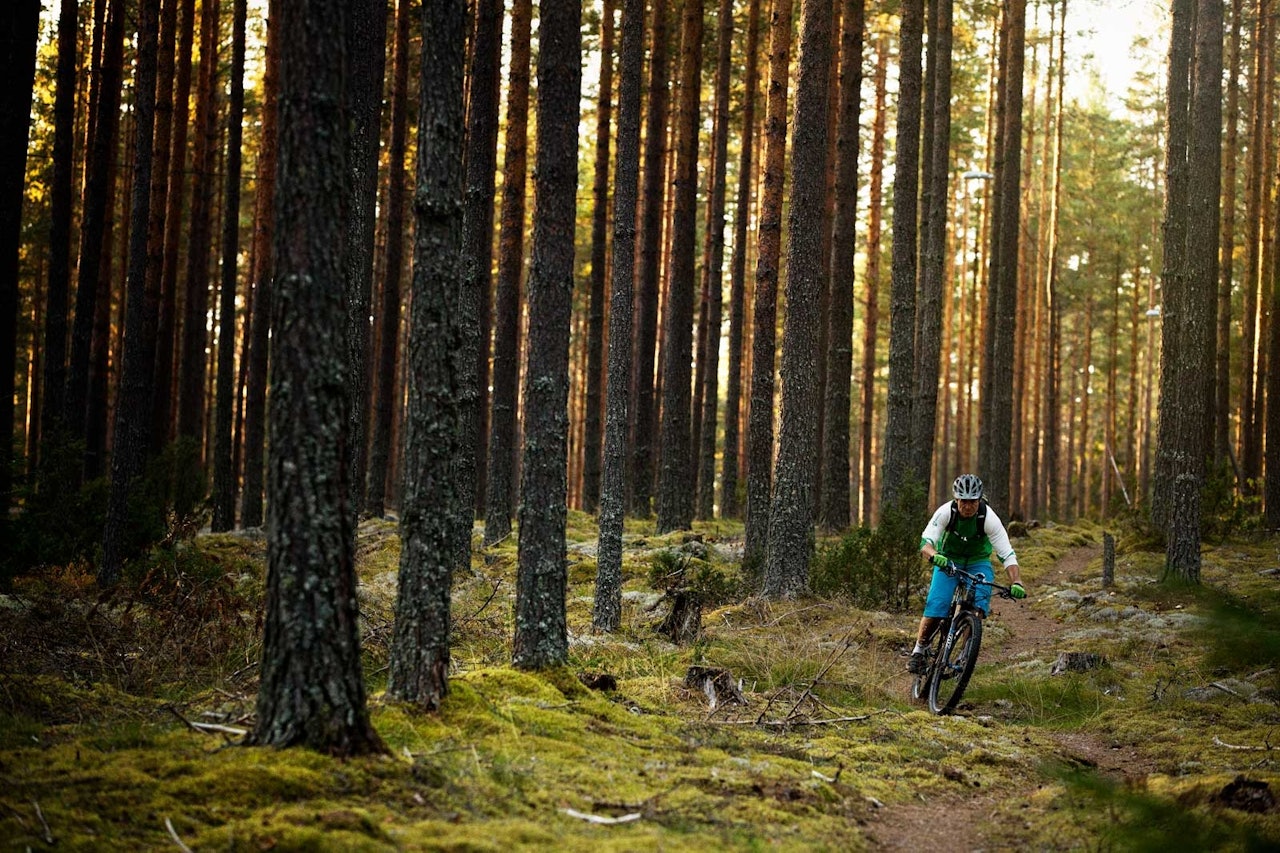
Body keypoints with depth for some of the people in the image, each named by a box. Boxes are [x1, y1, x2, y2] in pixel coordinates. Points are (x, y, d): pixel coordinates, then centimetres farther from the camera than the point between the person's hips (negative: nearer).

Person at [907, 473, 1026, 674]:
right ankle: (918, 652, 3)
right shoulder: (946, 512, -25)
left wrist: (1016, 582, -46)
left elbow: (1007, 554, -30)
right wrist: (934, 555, -57)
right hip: (947, 559, 0)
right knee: (935, 607, -17)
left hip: (978, 562, 0)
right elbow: (926, 542, -34)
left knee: (979, 602, -26)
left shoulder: (988, 518, -27)